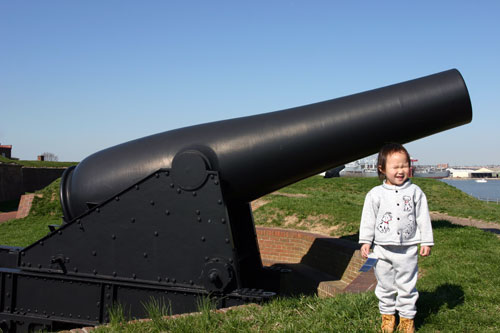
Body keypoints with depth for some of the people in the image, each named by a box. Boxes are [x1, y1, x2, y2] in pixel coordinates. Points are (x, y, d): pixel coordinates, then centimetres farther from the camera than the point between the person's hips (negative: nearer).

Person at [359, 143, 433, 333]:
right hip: (382, 248, 0)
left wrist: (426, 242, 4)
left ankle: (407, 318, 23)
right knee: (385, 285, 11)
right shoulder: (375, 194, -2)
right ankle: (387, 315, 28)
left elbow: (423, 218, 4)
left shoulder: (415, 192, -1)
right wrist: (365, 241, -1)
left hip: (408, 249, 0)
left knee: (407, 286, 8)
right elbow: (368, 219, 2)